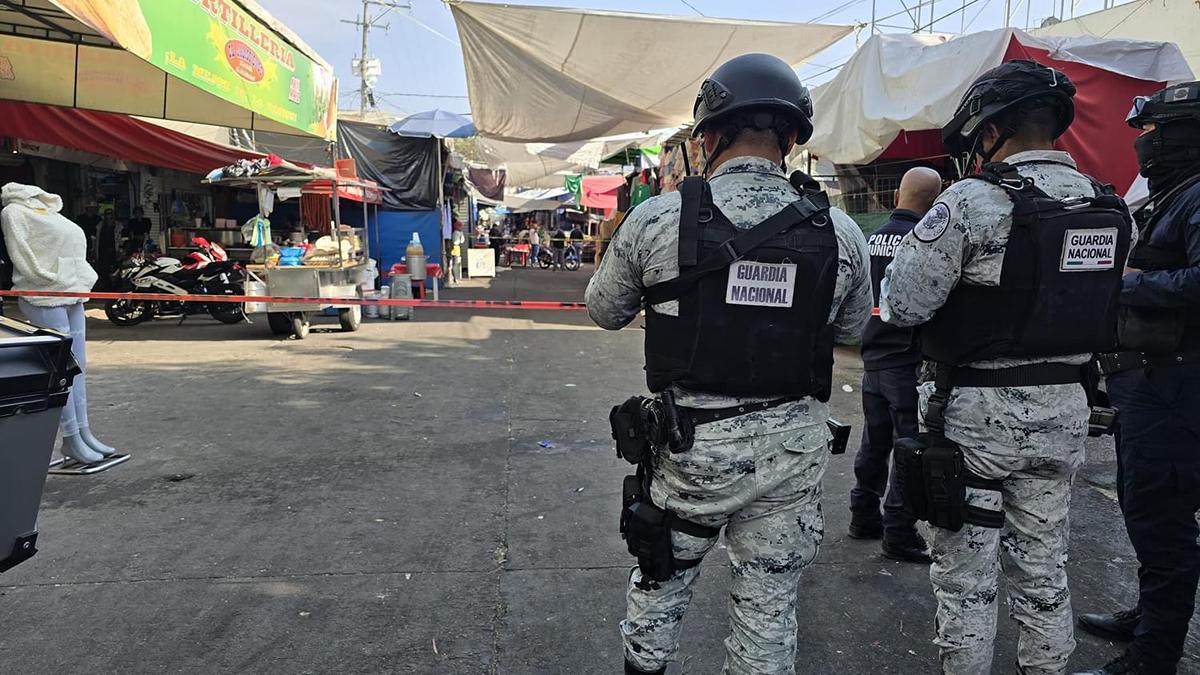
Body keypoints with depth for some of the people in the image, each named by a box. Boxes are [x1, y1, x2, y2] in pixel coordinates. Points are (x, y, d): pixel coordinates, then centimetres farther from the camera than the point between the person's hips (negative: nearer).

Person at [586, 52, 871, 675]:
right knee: (769, 602, 17)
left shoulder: (656, 219, -11)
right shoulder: (840, 234, -6)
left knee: (663, 576, 23)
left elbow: (604, 311, 3)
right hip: (794, 445, 1)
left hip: (691, 441, -1)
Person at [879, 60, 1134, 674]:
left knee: (965, 572, 8)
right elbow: (1103, 308, 11)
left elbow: (901, 304, -17)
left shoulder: (973, 202, -17)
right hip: (1063, 410, 7)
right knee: (1043, 566, 20)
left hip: (978, 413, -6)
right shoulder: (1110, 209, 4)